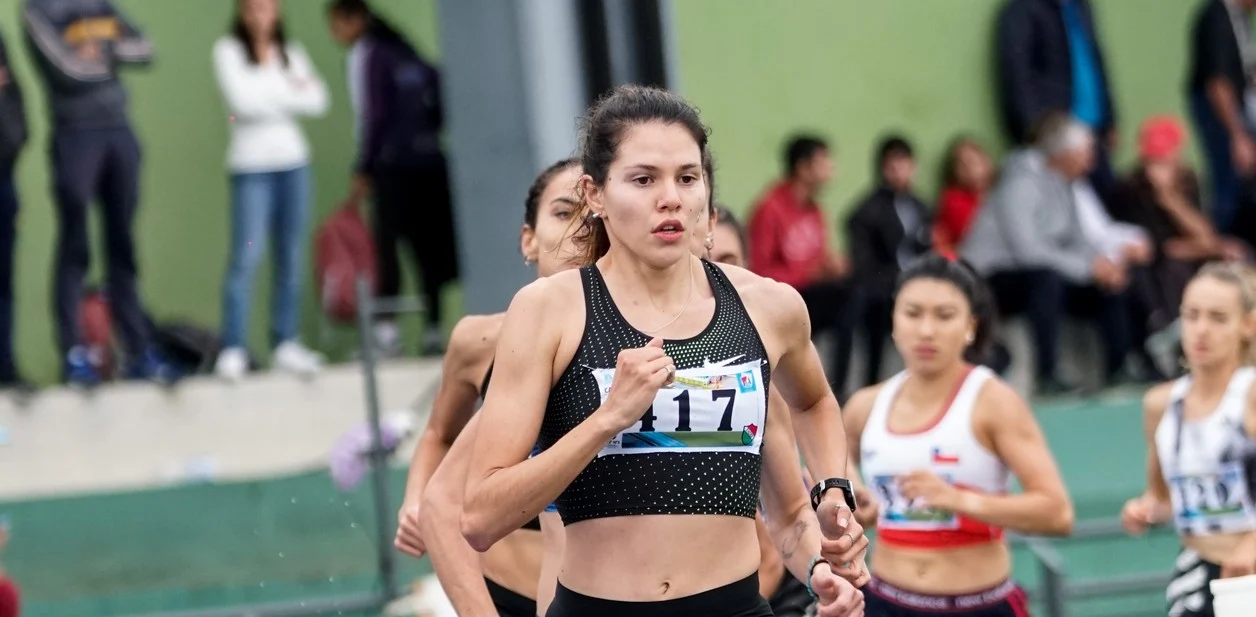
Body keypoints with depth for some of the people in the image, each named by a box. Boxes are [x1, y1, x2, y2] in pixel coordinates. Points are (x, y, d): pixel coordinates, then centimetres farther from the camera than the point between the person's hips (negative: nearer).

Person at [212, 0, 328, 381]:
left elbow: (317, 102, 1)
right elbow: (244, 102, -13)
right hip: (251, 165, -4)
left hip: (293, 162, 5)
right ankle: (232, 350, -12)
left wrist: (269, 91, -7)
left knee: (291, 257, 4)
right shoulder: (228, 51, 0)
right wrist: (289, 89, -3)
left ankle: (286, 344, 10)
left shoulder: (292, 53, 12)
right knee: (246, 257, -12)